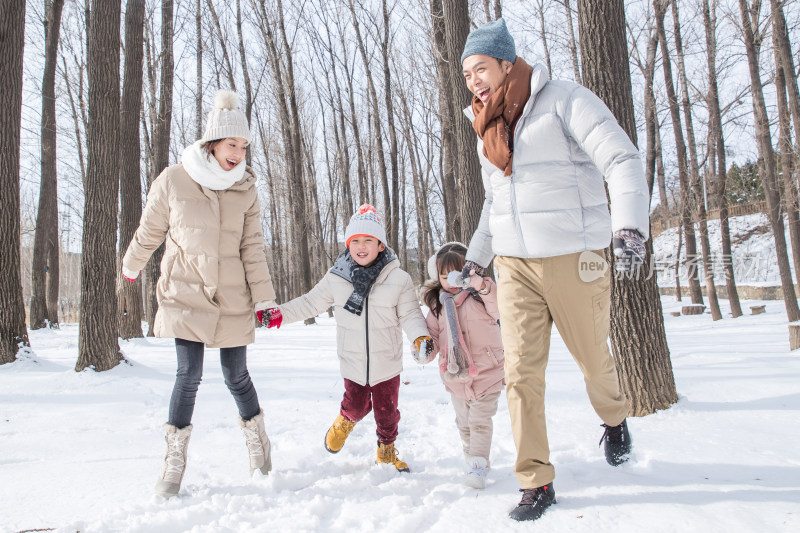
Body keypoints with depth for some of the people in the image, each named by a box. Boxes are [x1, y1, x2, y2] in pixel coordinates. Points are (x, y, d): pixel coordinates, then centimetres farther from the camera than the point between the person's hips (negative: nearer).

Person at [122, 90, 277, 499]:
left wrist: (264, 298, -4)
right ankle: (174, 461, 10)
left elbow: (252, 248, 1)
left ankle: (257, 439, 33)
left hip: (232, 299, 2)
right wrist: (131, 266, 22)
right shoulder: (173, 181, -6)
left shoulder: (246, 189, 0)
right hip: (185, 294, -1)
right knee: (188, 375, -6)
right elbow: (149, 231, 9)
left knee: (236, 377, 9)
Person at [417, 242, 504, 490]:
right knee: (464, 423, 17)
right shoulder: (437, 305, 5)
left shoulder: (479, 296, -8)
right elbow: (432, 334, 11)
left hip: (486, 372, -5)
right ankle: (473, 459, 33)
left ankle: (478, 466, 2)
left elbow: (498, 308, -27)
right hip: (455, 376, 5)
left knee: (480, 421, -6)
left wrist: (483, 287, -42)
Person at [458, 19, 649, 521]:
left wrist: (630, 224, -31)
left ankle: (615, 419, 45)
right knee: (521, 372, -2)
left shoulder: (563, 100, -7)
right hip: (515, 266, 5)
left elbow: (622, 159, -16)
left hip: (573, 258, -5)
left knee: (593, 357, 12)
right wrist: (476, 257, 24)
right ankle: (537, 482, 9)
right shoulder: (487, 130, 14)